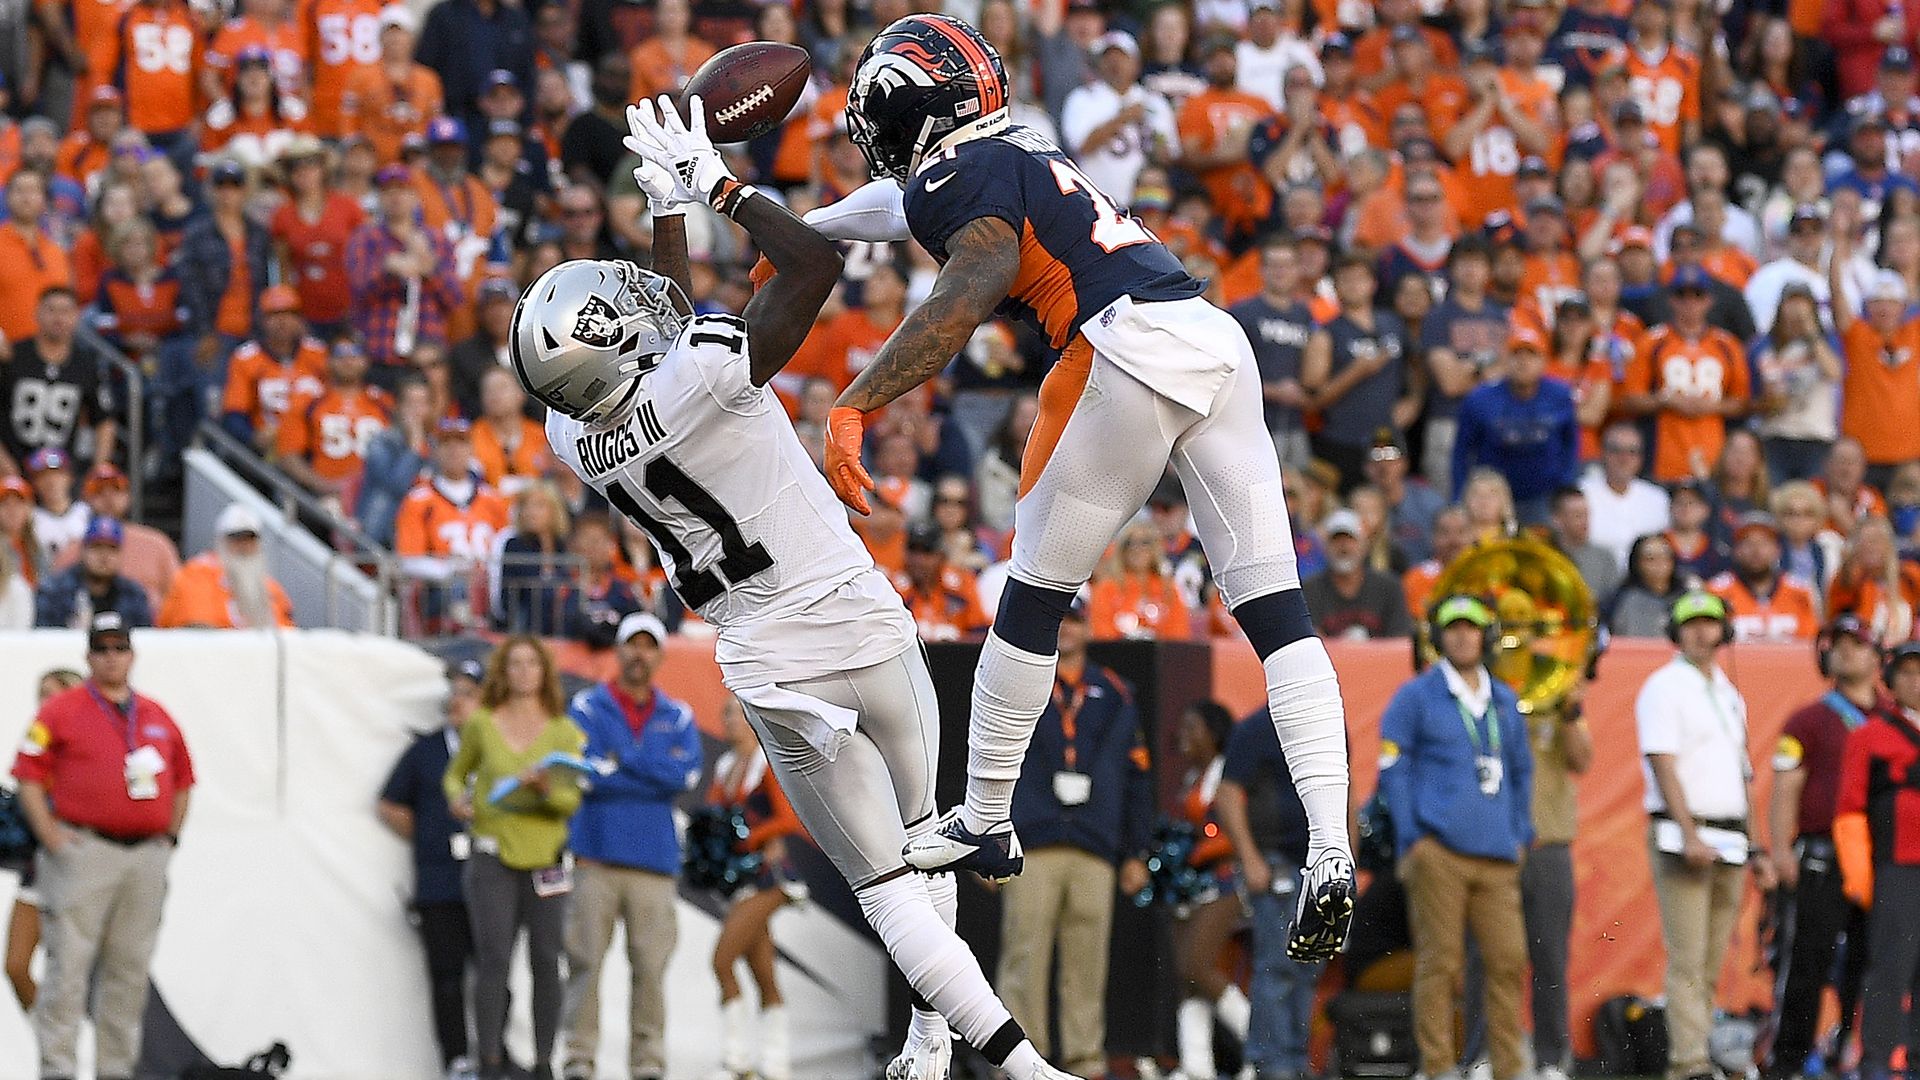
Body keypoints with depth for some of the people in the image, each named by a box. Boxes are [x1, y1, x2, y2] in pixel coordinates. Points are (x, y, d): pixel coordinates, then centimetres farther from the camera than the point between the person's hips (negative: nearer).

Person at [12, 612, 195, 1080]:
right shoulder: (61, 711, 1)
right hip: (85, 852, -5)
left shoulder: (158, 717, 16)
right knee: (69, 963, -9)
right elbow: (28, 776, -2)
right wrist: (50, 835, -11)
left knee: (130, 968, 7)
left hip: (147, 859, 5)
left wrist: (168, 837, 14)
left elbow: (182, 781, 24)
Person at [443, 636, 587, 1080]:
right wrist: (457, 798, -3)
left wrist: (546, 788, -23)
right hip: (493, 855, -1)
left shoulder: (564, 732, 4)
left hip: (545, 857, 1)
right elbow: (456, 774, 18)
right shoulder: (481, 724, 4)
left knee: (546, 962, 2)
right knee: (493, 959, -9)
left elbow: (572, 800, -2)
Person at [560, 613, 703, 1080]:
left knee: (651, 965, -3)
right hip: (596, 854, -2)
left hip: (654, 859, 2)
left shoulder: (678, 718, 15)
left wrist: (621, 758, -6)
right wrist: (656, 775, -6)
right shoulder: (587, 708, 7)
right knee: (585, 960, -6)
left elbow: (686, 773, -3)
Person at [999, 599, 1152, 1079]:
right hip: (1030, 849, -2)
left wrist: (1135, 854, 13)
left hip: (1095, 852, 2)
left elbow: (1136, 778, 18)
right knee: (1024, 962, -8)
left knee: (1087, 964, 0)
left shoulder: (1114, 695, 17)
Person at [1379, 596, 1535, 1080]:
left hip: (1497, 858, 4)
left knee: (1509, 958, -2)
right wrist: (1411, 840, -7)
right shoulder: (1416, 697, 3)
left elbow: (1521, 771, 25)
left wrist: (1521, 835, 14)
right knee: (1439, 962, -5)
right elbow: (1393, 771, 0)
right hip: (1438, 853, -4)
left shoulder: (1504, 702, 18)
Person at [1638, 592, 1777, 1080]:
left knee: (1711, 966, 5)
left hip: (1730, 844, 7)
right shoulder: (1665, 687, -2)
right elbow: (1663, 765, -12)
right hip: (1684, 839, -7)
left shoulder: (1729, 695, 21)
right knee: (1687, 961, -13)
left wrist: (1755, 851, 19)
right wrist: (1690, 836, -21)